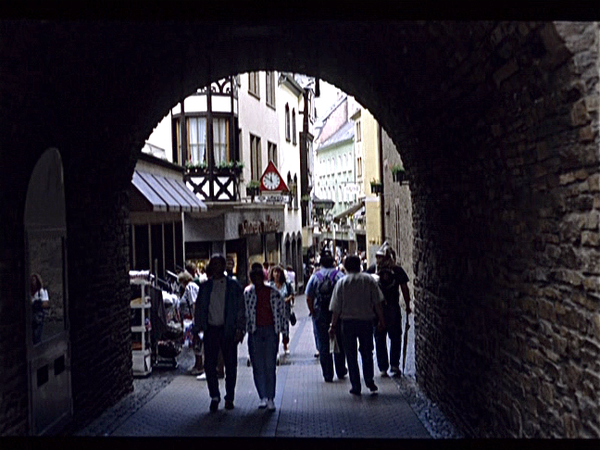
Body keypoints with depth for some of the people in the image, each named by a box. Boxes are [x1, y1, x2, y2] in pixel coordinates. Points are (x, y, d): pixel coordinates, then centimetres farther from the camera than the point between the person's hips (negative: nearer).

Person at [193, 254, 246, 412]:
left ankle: (229, 398, 17)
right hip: (211, 329, 2)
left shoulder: (234, 286, 3)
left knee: (230, 365, 4)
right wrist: (198, 328, 4)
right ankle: (214, 396, 15)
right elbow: (199, 308, 12)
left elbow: (241, 309, 2)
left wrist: (239, 329, -7)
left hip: (228, 330, -2)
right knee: (209, 365, 0)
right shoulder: (205, 287, 9)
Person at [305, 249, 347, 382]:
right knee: (339, 344, 14)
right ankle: (341, 371, 22)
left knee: (323, 346, 6)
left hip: (320, 314, 0)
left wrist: (313, 313, 3)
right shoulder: (339, 275, -4)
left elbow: (308, 298, -4)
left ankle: (328, 375, 8)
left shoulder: (314, 277, -2)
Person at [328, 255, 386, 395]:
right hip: (366, 320, 1)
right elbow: (377, 302, 0)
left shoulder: (341, 282, -2)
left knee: (351, 355, 6)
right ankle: (369, 380, 1)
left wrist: (333, 326, 5)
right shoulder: (369, 280, 0)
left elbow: (336, 308, -2)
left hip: (348, 322, -1)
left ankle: (356, 386, 7)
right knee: (367, 352, 15)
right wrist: (381, 320, 7)